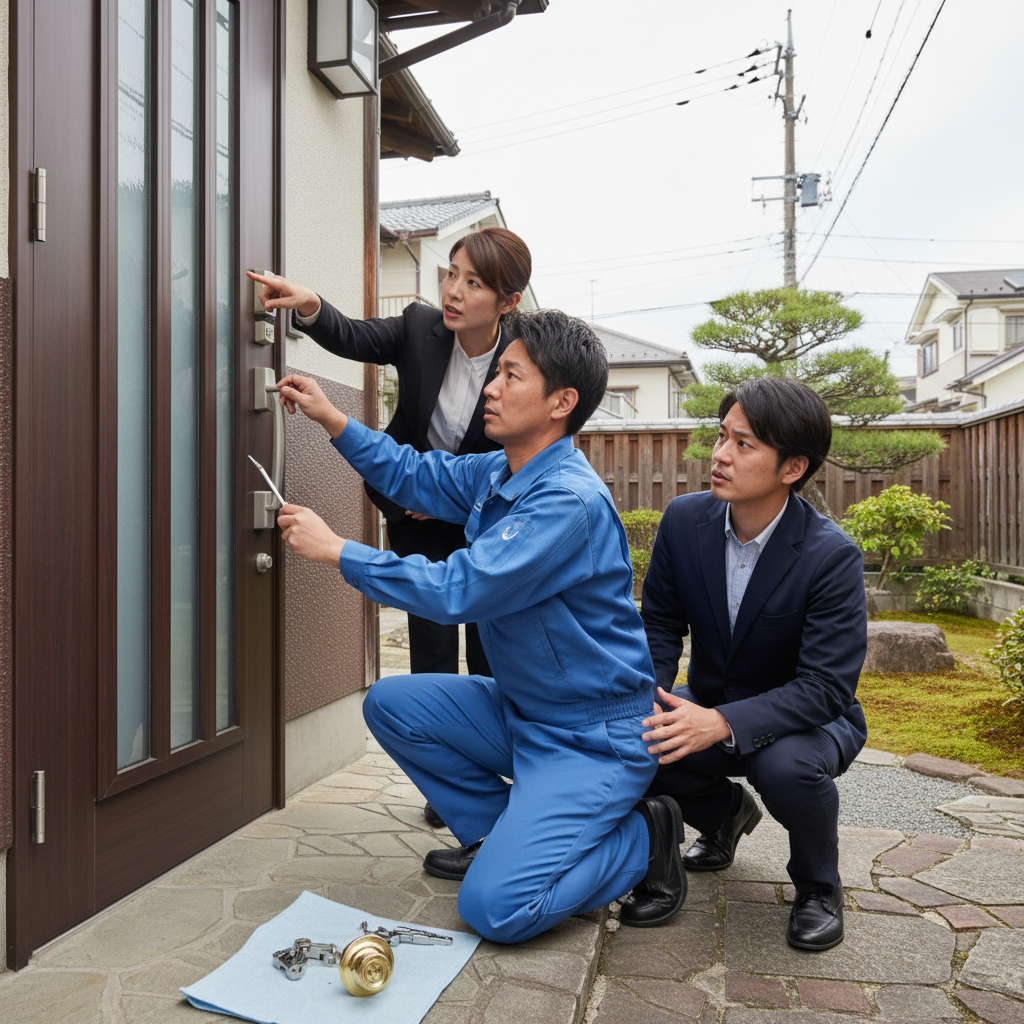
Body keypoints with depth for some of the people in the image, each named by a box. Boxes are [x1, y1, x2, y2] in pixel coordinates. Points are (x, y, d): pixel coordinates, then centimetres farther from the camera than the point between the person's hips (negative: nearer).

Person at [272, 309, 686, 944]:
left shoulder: (571, 500, -26)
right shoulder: (497, 474, 3)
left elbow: (456, 591, -30)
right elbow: (413, 475, 19)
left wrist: (335, 548, -22)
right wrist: (330, 417, 7)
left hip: (593, 739, -9)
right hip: (520, 712, 9)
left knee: (494, 907, -19)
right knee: (390, 703, 5)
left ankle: (643, 840, 5)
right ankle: (502, 832, 16)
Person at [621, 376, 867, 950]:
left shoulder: (833, 557, -24)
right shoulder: (685, 520, -11)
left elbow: (827, 687, -27)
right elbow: (660, 628, -3)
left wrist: (722, 723, -40)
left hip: (805, 720, -4)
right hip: (710, 710, 4)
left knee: (786, 765, -37)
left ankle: (818, 884, -1)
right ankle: (726, 813, 14)